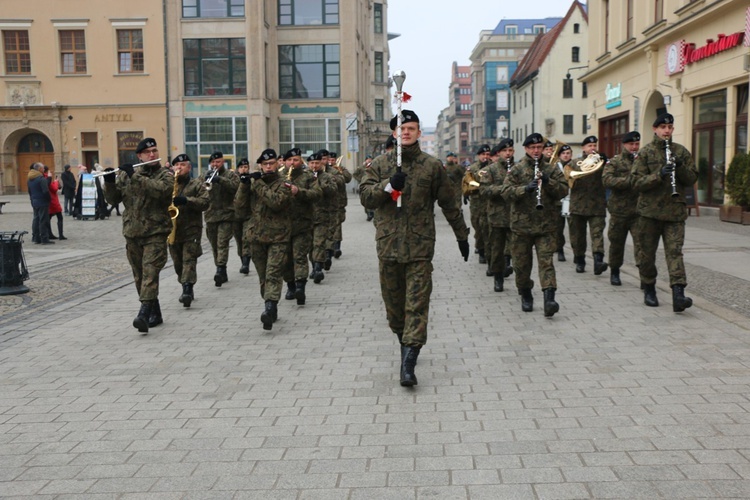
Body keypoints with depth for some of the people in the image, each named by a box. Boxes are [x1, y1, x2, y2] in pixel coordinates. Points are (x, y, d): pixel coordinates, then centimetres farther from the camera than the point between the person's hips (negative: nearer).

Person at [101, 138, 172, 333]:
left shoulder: (165, 176, -1)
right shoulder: (125, 175, 11)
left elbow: (160, 190, -22)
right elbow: (113, 199, 10)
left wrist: (135, 176, -23)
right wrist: (109, 182, -9)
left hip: (155, 233, -5)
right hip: (132, 234, 5)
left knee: (150, 274, -16)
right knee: (139, 277, 10)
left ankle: (144, 314, -25)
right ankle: (155, 313, 22)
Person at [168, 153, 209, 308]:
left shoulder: (198, 184, 3)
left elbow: (205, 202, -9)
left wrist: (186, 200, -22)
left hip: (191, 228, -4)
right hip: (172, 230, 4)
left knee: (189, 259, -15)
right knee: (178, 262, 11)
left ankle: (187, 290, -23)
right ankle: (187, 289, 26)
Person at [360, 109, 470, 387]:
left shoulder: (432, 166, 5)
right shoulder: (380, 164, 8)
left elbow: (449, 204, 11)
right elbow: (365, 196, 1)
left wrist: (462, 235, 15)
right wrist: (388, 186, -16)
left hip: (420, 245, -2)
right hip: (388, 243, 2)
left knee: (417, 303, -9)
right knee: (393, 301, 12)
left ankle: (409, 362, -10)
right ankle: (404, 341, 35)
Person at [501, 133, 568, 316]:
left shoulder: (552, 169, 8)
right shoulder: (516, 169, 3)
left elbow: (564, 190, 0)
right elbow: (506, 192, -8)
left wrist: (548, 181, -16)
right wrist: (525, 188, -24)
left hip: (546, 225, 0)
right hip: (522, 224, 0)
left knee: (546, 261, -11)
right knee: (522, 263, 9)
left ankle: (549, 298, -19)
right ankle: (526, 296, 27)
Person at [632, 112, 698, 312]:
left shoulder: (681, 151, 9)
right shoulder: (645, 152, 1)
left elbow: (692, 179, 6)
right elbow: (637, 182, -7)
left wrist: (680, 167, -13)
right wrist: (659, 174, -22)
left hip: (675, 211, 1)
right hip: (650, 210, -1)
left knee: (675, 251, -10)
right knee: (648, 252, 8)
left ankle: (678, 295, -17)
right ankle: (649, 290, 25)